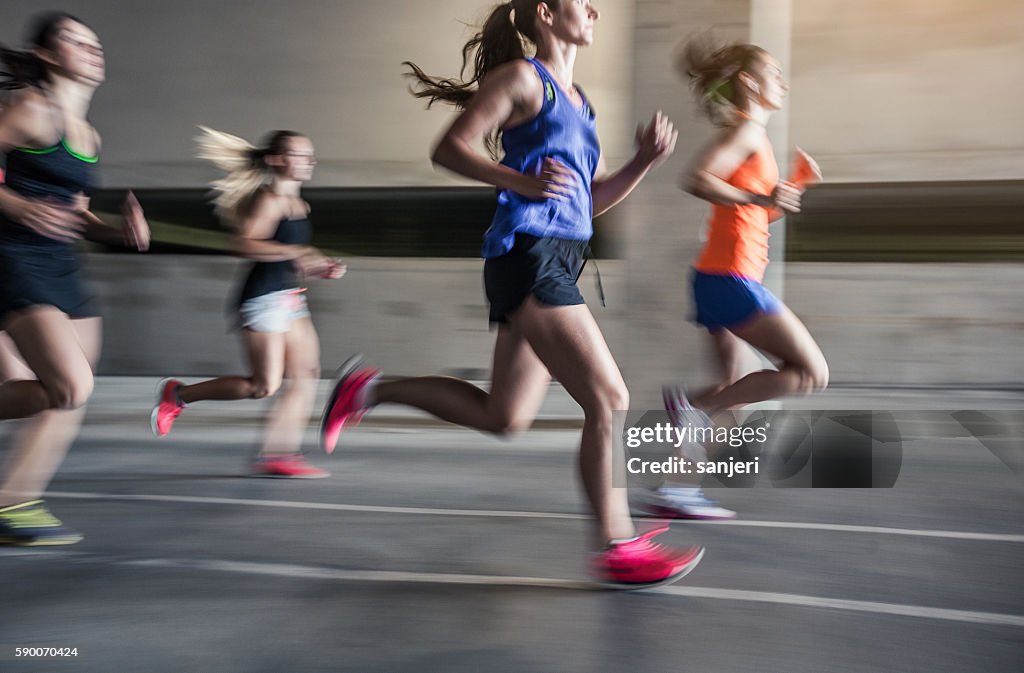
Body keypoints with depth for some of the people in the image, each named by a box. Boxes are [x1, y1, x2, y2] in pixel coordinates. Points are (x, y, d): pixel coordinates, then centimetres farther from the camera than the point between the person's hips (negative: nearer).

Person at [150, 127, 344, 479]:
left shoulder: (297, 203, 18)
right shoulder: (270, 199, -10)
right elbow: (246, 244, -24)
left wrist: (320, 269, 11)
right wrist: (296, 252, -25)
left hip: (289, 298, 9)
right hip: (263, 297, -9)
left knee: (306, 375, 1)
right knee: (264, 386, -8)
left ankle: (277, 455, 5)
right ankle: (178, 393, 8)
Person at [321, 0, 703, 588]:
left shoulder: (577, 99, 25)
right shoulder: (522, 77, 0)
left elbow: (592, 199, 23)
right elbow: (450, 149, -6)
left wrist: (644, 161, 8)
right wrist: (524, 181, -19)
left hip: (558, 263, 9)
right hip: (529, 257, -9)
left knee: (503, 417, 12)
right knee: (608, 400, -10)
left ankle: (369, 389, 23)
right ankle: (618, 549, 1)